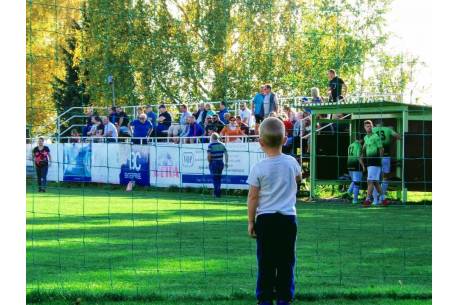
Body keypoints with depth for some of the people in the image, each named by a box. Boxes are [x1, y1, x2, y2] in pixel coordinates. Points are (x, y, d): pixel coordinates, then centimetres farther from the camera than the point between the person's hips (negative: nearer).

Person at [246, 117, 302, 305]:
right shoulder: (291, 163, -2)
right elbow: (299, 178, 21)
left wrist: (251, 221, 2)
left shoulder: (259, 168, -10)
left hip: (265, 219, -2)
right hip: (288, 219, 2)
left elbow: (252, 197, -6)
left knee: (265, 262, 4)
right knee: (286, 261, 7)